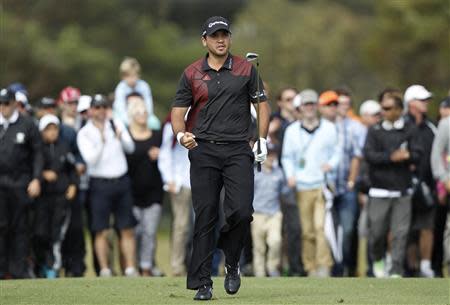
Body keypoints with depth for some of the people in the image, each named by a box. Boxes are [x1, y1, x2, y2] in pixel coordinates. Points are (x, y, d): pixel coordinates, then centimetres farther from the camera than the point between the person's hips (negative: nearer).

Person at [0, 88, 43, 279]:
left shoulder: (27, 125, 3)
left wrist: (36, 179, -6)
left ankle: (19, 270, 6)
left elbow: (38, 154, 2)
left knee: (20, 227, 3)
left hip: (20, 183, -1)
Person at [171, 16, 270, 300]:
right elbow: (178, 111, 7)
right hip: (203, 150, 0)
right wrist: (181, 134, -13)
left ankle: (232, 263, 12)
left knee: (241, 211, -14)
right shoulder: (192, 74, 8)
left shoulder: (246, 69, 8)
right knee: (205, 216, -3)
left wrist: (263, 139, 5)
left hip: (238, 151, 0)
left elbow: (263, 104, 14)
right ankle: (203, 282, -1)